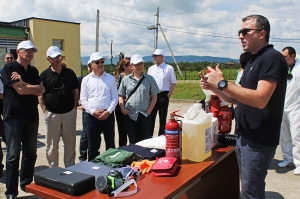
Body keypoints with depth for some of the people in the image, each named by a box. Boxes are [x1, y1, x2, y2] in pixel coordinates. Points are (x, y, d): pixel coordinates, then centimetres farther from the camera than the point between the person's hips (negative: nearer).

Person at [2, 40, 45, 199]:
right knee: (13, 155, 0)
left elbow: (41, 91, 2)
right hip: (14, 116, -5)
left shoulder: (34, 71, 13)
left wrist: (23, 84, -11)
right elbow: (19, 90, -14)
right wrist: (34, 87, 1)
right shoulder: (9, 68, -5)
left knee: (30, 153, 11)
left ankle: (27, 184, 26)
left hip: (31, 116, 5)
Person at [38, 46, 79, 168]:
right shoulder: (44, 75, 1)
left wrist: (75, 107, 0)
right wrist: (45, 111, -7)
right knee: (52, 145, 7)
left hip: (69, 113, 2)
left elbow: (75, 91, 9)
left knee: (70, 143, 10)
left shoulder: (70, 73, 6)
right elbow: (40, 95, 1)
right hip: (52, 114, -1)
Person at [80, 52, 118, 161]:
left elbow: (115, 97, 1)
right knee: (92, 145, 9)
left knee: (110, 144, 11)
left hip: (108, 115, 0)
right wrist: (93, 111, -10)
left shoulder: (110, 78, 4)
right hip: (92, 116, 0)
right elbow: (83, 99, 1)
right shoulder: (86, 79, 3)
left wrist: (108, 111, -11)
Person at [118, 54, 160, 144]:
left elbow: (154, 97, 3)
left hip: (144, 116, -1)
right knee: (133, 142, 11)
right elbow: (121, 96, 11)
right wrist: (122, 108, -4)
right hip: (130, 115, 2)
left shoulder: (149, 79, 3)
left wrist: (148, 112, -5)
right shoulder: (126, 80, 7)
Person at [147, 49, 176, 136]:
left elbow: (173, 83, -4)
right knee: (150, 117, 7)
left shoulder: (169, 68, -3)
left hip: (163, 95, -4)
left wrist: (168, 95, -10)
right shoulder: (151, 69, 10)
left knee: (163, 118, 7)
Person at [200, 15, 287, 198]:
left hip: (258, 141, -9)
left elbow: (260, 100, -27)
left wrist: (223, 83, -23)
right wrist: (214, 88, 4)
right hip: (244, 137, 9)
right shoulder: (253, 61, 16)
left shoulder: (273, 58, -14)